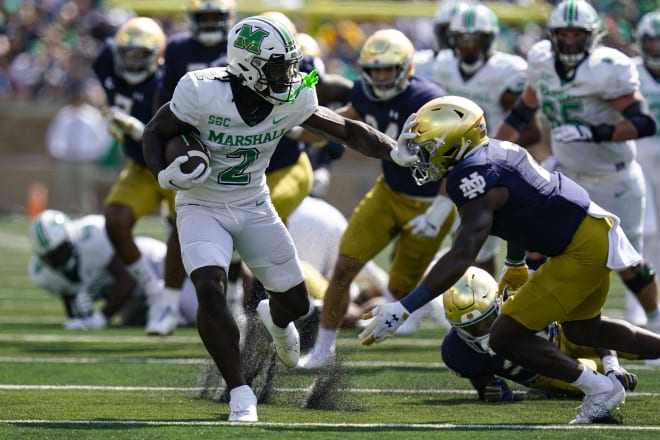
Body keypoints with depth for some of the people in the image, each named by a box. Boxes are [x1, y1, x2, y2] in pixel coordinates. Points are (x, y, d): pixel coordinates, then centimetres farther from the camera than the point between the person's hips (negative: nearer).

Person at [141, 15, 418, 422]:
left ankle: (276, 319, 50)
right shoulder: (203, 94, -26)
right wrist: (166, 174, -30)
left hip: (254, 206, 4)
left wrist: (398, 151, -16)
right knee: (211, 291, -27)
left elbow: (347, 130, -4)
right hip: (202, 207, -4)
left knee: (296, 302, 7)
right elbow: (155, 134, -11)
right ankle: (240, 395, -14)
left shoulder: (293, 99, -15)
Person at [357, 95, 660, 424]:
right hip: (594, 234, 10)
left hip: (583, 249, -10)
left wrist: (402, 309, -32)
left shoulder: (474, 178, -23)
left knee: (506, 337, -6)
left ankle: (599, 389, 3)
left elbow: (461, 257, -31)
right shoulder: (496, 151, 5)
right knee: (583, 331, 30)